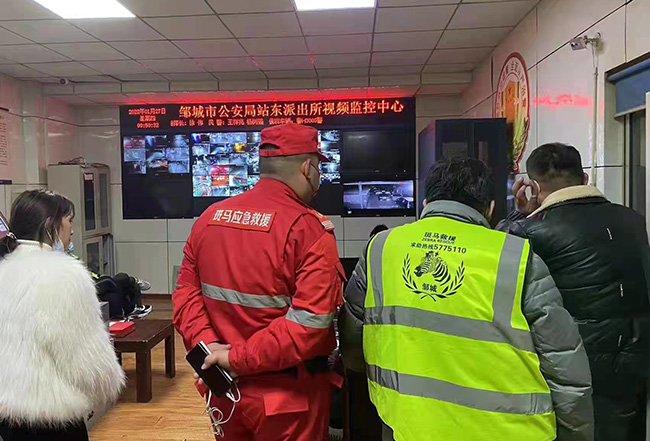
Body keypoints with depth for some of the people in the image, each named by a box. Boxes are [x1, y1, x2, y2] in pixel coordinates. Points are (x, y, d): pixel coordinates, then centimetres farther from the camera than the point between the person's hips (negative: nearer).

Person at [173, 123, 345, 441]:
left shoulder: (209, 218, 2)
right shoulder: (308, 228, -18)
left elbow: (186, 291, 2)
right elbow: (311, 320, -25)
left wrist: (206, 344, -8)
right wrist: (239, 358, -20)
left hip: (223, 385, 6)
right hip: (287, 395, -5)